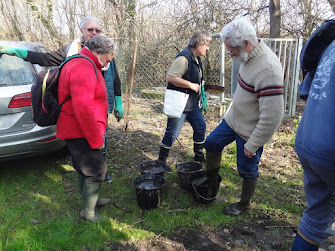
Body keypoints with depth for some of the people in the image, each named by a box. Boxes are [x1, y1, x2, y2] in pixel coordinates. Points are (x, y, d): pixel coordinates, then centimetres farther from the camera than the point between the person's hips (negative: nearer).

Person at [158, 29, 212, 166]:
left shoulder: (197, 59, 12)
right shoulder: (184, 58, -20)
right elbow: (170, 77, -29)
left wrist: (200, 86, 11)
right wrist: (191, 85, -23)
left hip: (192, 104, 10)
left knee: (201, 127, 17)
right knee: (172, 133, -1)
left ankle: (199, 155, 35)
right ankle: (161, 160, 16)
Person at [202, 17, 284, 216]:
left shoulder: (268, 70, -33)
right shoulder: (250, 56, -3)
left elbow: (272, 116, -31)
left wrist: (253, 145, -23)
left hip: (250, 130, -9)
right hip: (234, 118, 9)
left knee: (247, 169, 9)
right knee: (212, 143, 19)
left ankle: (245, 204, 34)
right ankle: (212, 177, 42)